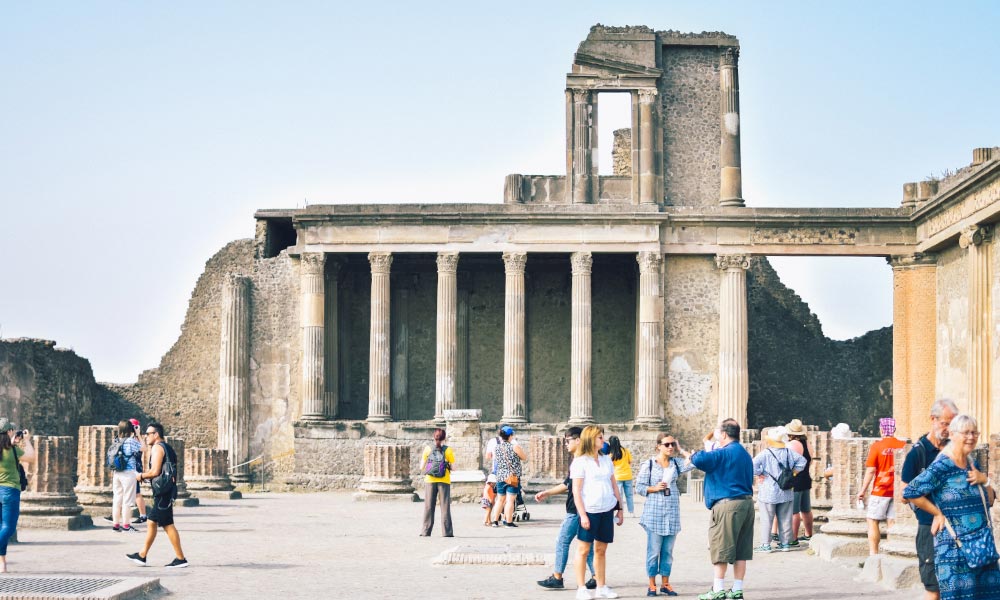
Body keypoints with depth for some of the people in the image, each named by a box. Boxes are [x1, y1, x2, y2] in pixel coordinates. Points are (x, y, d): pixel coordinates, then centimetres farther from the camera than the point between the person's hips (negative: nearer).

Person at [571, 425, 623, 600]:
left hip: (607, 511, 5)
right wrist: (583, 515, -14)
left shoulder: (606, 460, 13)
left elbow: (614, 486, 18)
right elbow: (576, 491, -8)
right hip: (590, 511, -5)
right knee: (584, 549, -2)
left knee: (601, 549, 9)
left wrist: (620, 508, 14)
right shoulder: (580, 462, -5)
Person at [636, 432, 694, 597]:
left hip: (672, 514, 3)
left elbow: (693, 461, -8)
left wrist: (680, 450, 2)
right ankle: (652, 584, 5)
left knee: (668, 551, 8)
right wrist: (655, 488, -15)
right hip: (654, 513, -3)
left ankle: (665, 583, 16)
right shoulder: (648, 465, -1)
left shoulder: (676, 463, 8)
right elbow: (640, 487, 0)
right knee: (653, 551, -3)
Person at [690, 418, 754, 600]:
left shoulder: (724, 453, -13)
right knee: (740, 550, 9)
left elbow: (699, 460, -23)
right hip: (747, 502, 9)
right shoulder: (744, 454, 18)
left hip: (728, 504, -9)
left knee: (720, 547, -4)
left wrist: (697, 453, 0)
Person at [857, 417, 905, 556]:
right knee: (892, 523, 7)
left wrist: (863, 490, -3)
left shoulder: (877, 446, -9)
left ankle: (873, 553, -4)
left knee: (872, 521, 3)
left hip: (880, 491, -4)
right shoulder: (903, 446, 1)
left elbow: (870, 470, -10)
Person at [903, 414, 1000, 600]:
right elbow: (910, 492, -19)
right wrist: (938, 513, -11)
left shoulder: (972, 465, 12)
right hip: (954, 548, -7)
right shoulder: (941, 467, -12)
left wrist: (984, 480, -2)